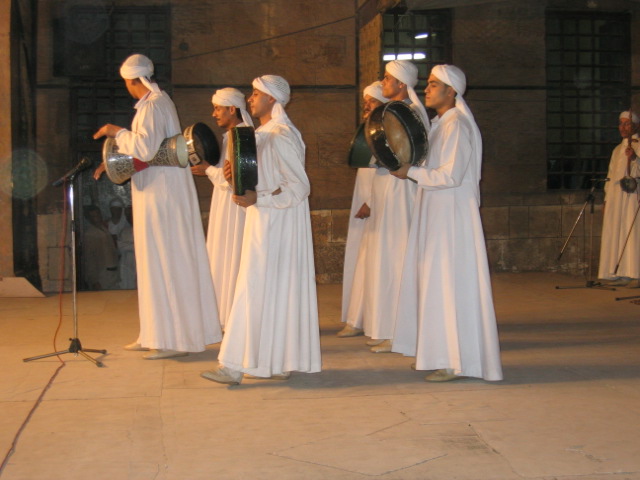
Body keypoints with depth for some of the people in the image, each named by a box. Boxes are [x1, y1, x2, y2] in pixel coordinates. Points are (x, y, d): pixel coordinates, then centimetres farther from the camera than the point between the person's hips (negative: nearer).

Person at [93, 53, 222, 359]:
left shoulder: (153, 106, -15)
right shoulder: (158, 101, 16)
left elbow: (145, 148, -27)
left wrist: (116, 132, -13)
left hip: (161, 195, -10)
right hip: (159, 193, 10)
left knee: (165, 264, -5)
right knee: (158, 262, 13)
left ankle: (175, 339, 0)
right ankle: (159, 334, 20)